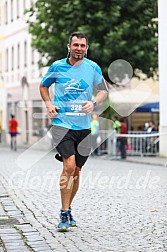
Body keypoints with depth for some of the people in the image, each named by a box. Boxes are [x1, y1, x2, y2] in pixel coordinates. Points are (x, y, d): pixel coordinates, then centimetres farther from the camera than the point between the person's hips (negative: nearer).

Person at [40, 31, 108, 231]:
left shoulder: (93, 68, 3)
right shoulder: (57, 67, 0)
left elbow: (103, 90, 15)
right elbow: (43, 86, 17)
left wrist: (94, 102, -5)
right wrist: (49, 104, 0)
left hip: (83, 126, 3)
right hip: (62, 123, -3)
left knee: (76, 171, 9)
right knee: (69, 165, -19)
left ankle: (67, 211, 28)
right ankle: (64, 214, -9)